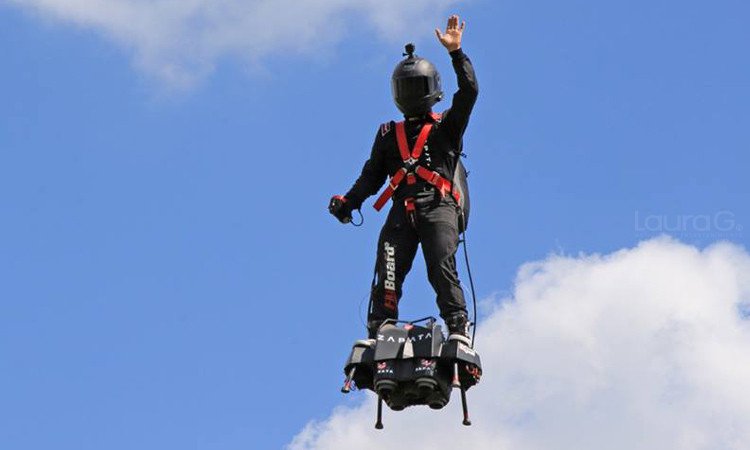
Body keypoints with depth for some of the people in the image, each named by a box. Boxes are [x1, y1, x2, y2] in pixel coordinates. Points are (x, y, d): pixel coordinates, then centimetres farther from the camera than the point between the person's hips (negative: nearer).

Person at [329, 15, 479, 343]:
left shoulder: (446, 126, 20)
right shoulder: (389, 135, 29)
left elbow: (469, 91, 5)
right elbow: (372, 176, 22)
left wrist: (456, 52, 0)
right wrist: (349, 201, 5)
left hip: (438, 207, -3)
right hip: (401, 211, 3)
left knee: (442, 267, -21)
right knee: (388, 274, -13)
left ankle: (458, 330, -28)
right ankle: (379, 334, -19)